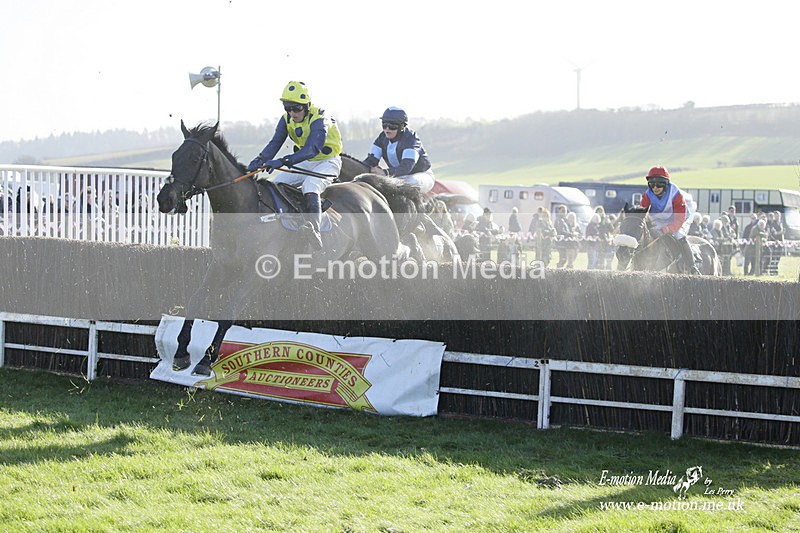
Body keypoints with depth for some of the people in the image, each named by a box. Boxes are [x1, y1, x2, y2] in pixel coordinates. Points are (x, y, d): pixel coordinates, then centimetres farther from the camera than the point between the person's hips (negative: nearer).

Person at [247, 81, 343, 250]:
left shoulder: (319, 119, -28)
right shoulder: (287, 119, -5)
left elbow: (313, 149, -41)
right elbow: (275, 142, -12)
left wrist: (283, 161, -53)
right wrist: (260, 159, -35)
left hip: (328, 162, -8)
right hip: (305, 162, 8)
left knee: (310, 185, -35)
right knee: (276, 184, -5)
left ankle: (315, 232, -52)